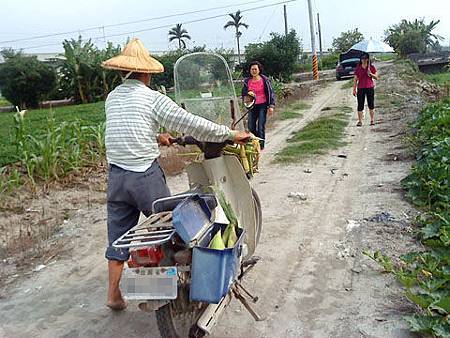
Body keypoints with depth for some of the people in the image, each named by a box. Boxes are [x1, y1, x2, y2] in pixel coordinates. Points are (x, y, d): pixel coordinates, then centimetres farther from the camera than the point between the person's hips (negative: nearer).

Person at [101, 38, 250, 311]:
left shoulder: (112, 98, 8)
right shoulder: (153, 98, -11)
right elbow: (192, 124, -14)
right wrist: (231, 134, -6)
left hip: (117, 175, 6)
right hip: (146, 175, -5)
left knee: (118, 234, 14)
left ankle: (113, 294, 23)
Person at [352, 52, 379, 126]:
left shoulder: (372, 67, 4)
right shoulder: (358, 68, 5)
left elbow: (376, 77, 5)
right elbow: (355, 79, 6)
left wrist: (371, 74, -13)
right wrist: (354, 89, 1)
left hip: (370, 88, 0)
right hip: (360, 88, 0)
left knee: (371, 104, 3)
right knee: (360, 105, -1)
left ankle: (372, 120, 12)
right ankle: (360, 121, 4)